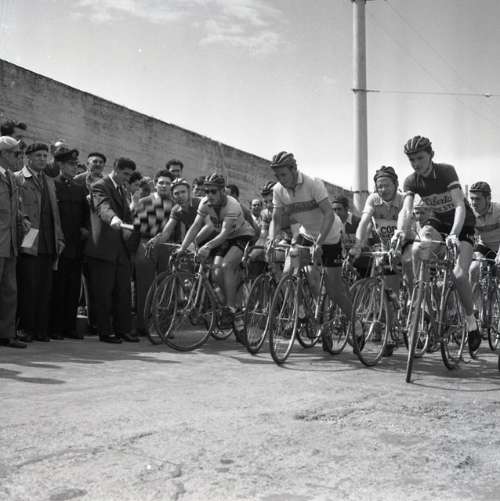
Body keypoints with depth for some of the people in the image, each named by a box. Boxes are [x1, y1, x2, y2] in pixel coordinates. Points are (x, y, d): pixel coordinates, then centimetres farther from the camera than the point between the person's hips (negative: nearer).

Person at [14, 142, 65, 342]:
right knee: (28, 287, -3)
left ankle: (41, 329, 11)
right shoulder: (17, 179, 1)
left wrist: (59, 237, 13)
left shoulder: (50, 182, 22)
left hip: (48, 245, 6)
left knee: (45, 289, 5)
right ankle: (26, 329, 5)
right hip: (29, 243, -6)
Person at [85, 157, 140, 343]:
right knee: (103, 293, -1)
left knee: (123, 291, 9)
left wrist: (132, 236, 9)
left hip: (122, 249, 8)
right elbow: (104, 207, -27)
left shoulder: (122, 190, 20)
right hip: (104, 248, -8)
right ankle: (105, 331, 7)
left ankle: (123, 329, 17)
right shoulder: (99, 186, -7)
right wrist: (113, 219, -47)